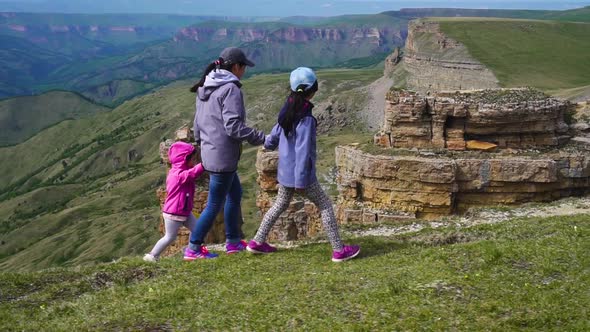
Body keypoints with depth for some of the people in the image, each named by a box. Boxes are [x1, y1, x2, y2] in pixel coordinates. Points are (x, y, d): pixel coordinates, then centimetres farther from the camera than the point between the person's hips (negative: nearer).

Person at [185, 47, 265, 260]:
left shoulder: (205, 88, 10)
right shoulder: (231, 89, -18)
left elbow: (198, 121, 16)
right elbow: (234, 127, -23)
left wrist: (200, 142, 26)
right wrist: (261, 138, -17)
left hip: (210, 152, 10)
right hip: (223, 156, -10)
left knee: (235, 193, 22)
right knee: (215, 204, 2)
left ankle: (233, 242, 31)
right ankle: (193, 249, 10)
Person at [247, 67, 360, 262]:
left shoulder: (288, 110, 3)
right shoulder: (306, 118, -22)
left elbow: (276, 133, 19)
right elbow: (303, 151, -22)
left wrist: (268, 144, 42)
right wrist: (301, 182, -19)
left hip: (285, 171, 8)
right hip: (300, 173, -8)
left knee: (280, 204, 22)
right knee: (325, 206, 3)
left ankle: (258, 242, 25)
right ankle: (339, 250, 5)